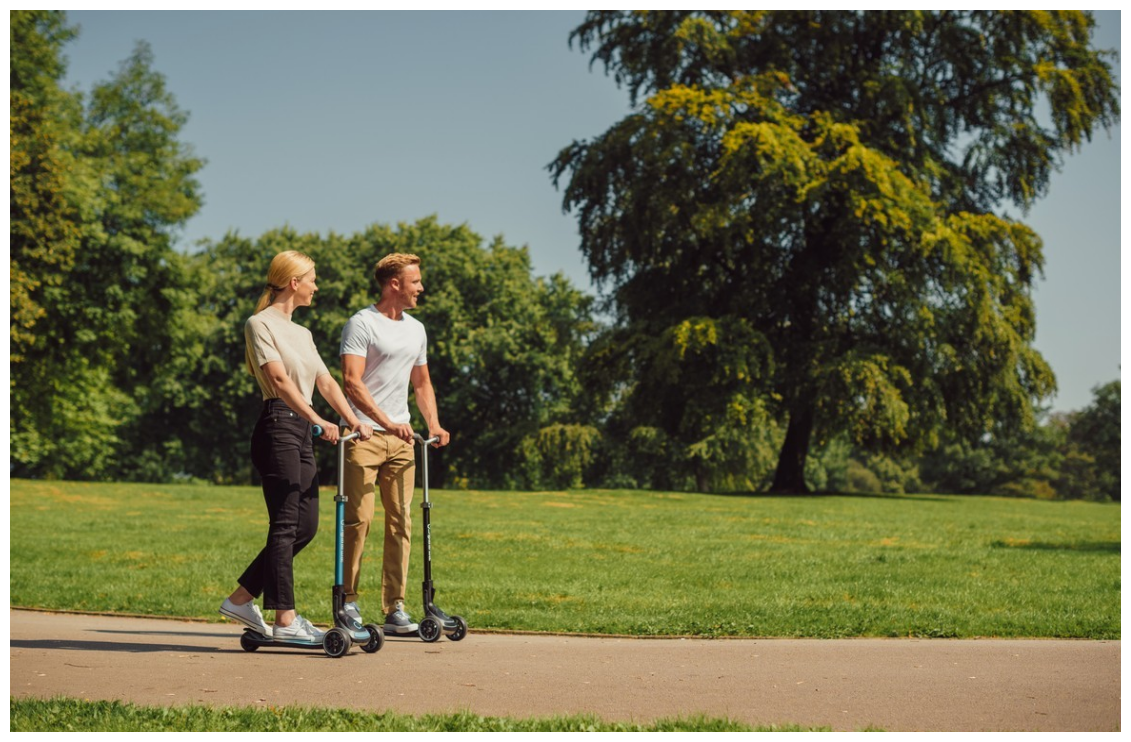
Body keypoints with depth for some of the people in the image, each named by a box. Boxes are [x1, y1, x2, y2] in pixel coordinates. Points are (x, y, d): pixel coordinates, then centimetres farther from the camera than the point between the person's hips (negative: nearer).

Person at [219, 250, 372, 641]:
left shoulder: (302, 333, 22)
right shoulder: (260, 323, -4)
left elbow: (326, 382, 14)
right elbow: (279, 379, -17)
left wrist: (354, 421, -1)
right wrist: (317, 420, -27)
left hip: (301, 432, 9)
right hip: (278, 425, -9)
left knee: (306, 525, 7)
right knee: (286, 524, -8)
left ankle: (241, 598, 16)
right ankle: (285, 620, -4)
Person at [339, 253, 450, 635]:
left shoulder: (416, 329, 18)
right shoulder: (362, 324, -6)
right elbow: (352, 381, -15)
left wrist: (434, 424, 10)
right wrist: (386, 421, -24)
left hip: (401, 437, 7)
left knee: (400, 520, 4)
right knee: (359, 518, -9)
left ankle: (395, 608, 8)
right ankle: (348, 601, 1)